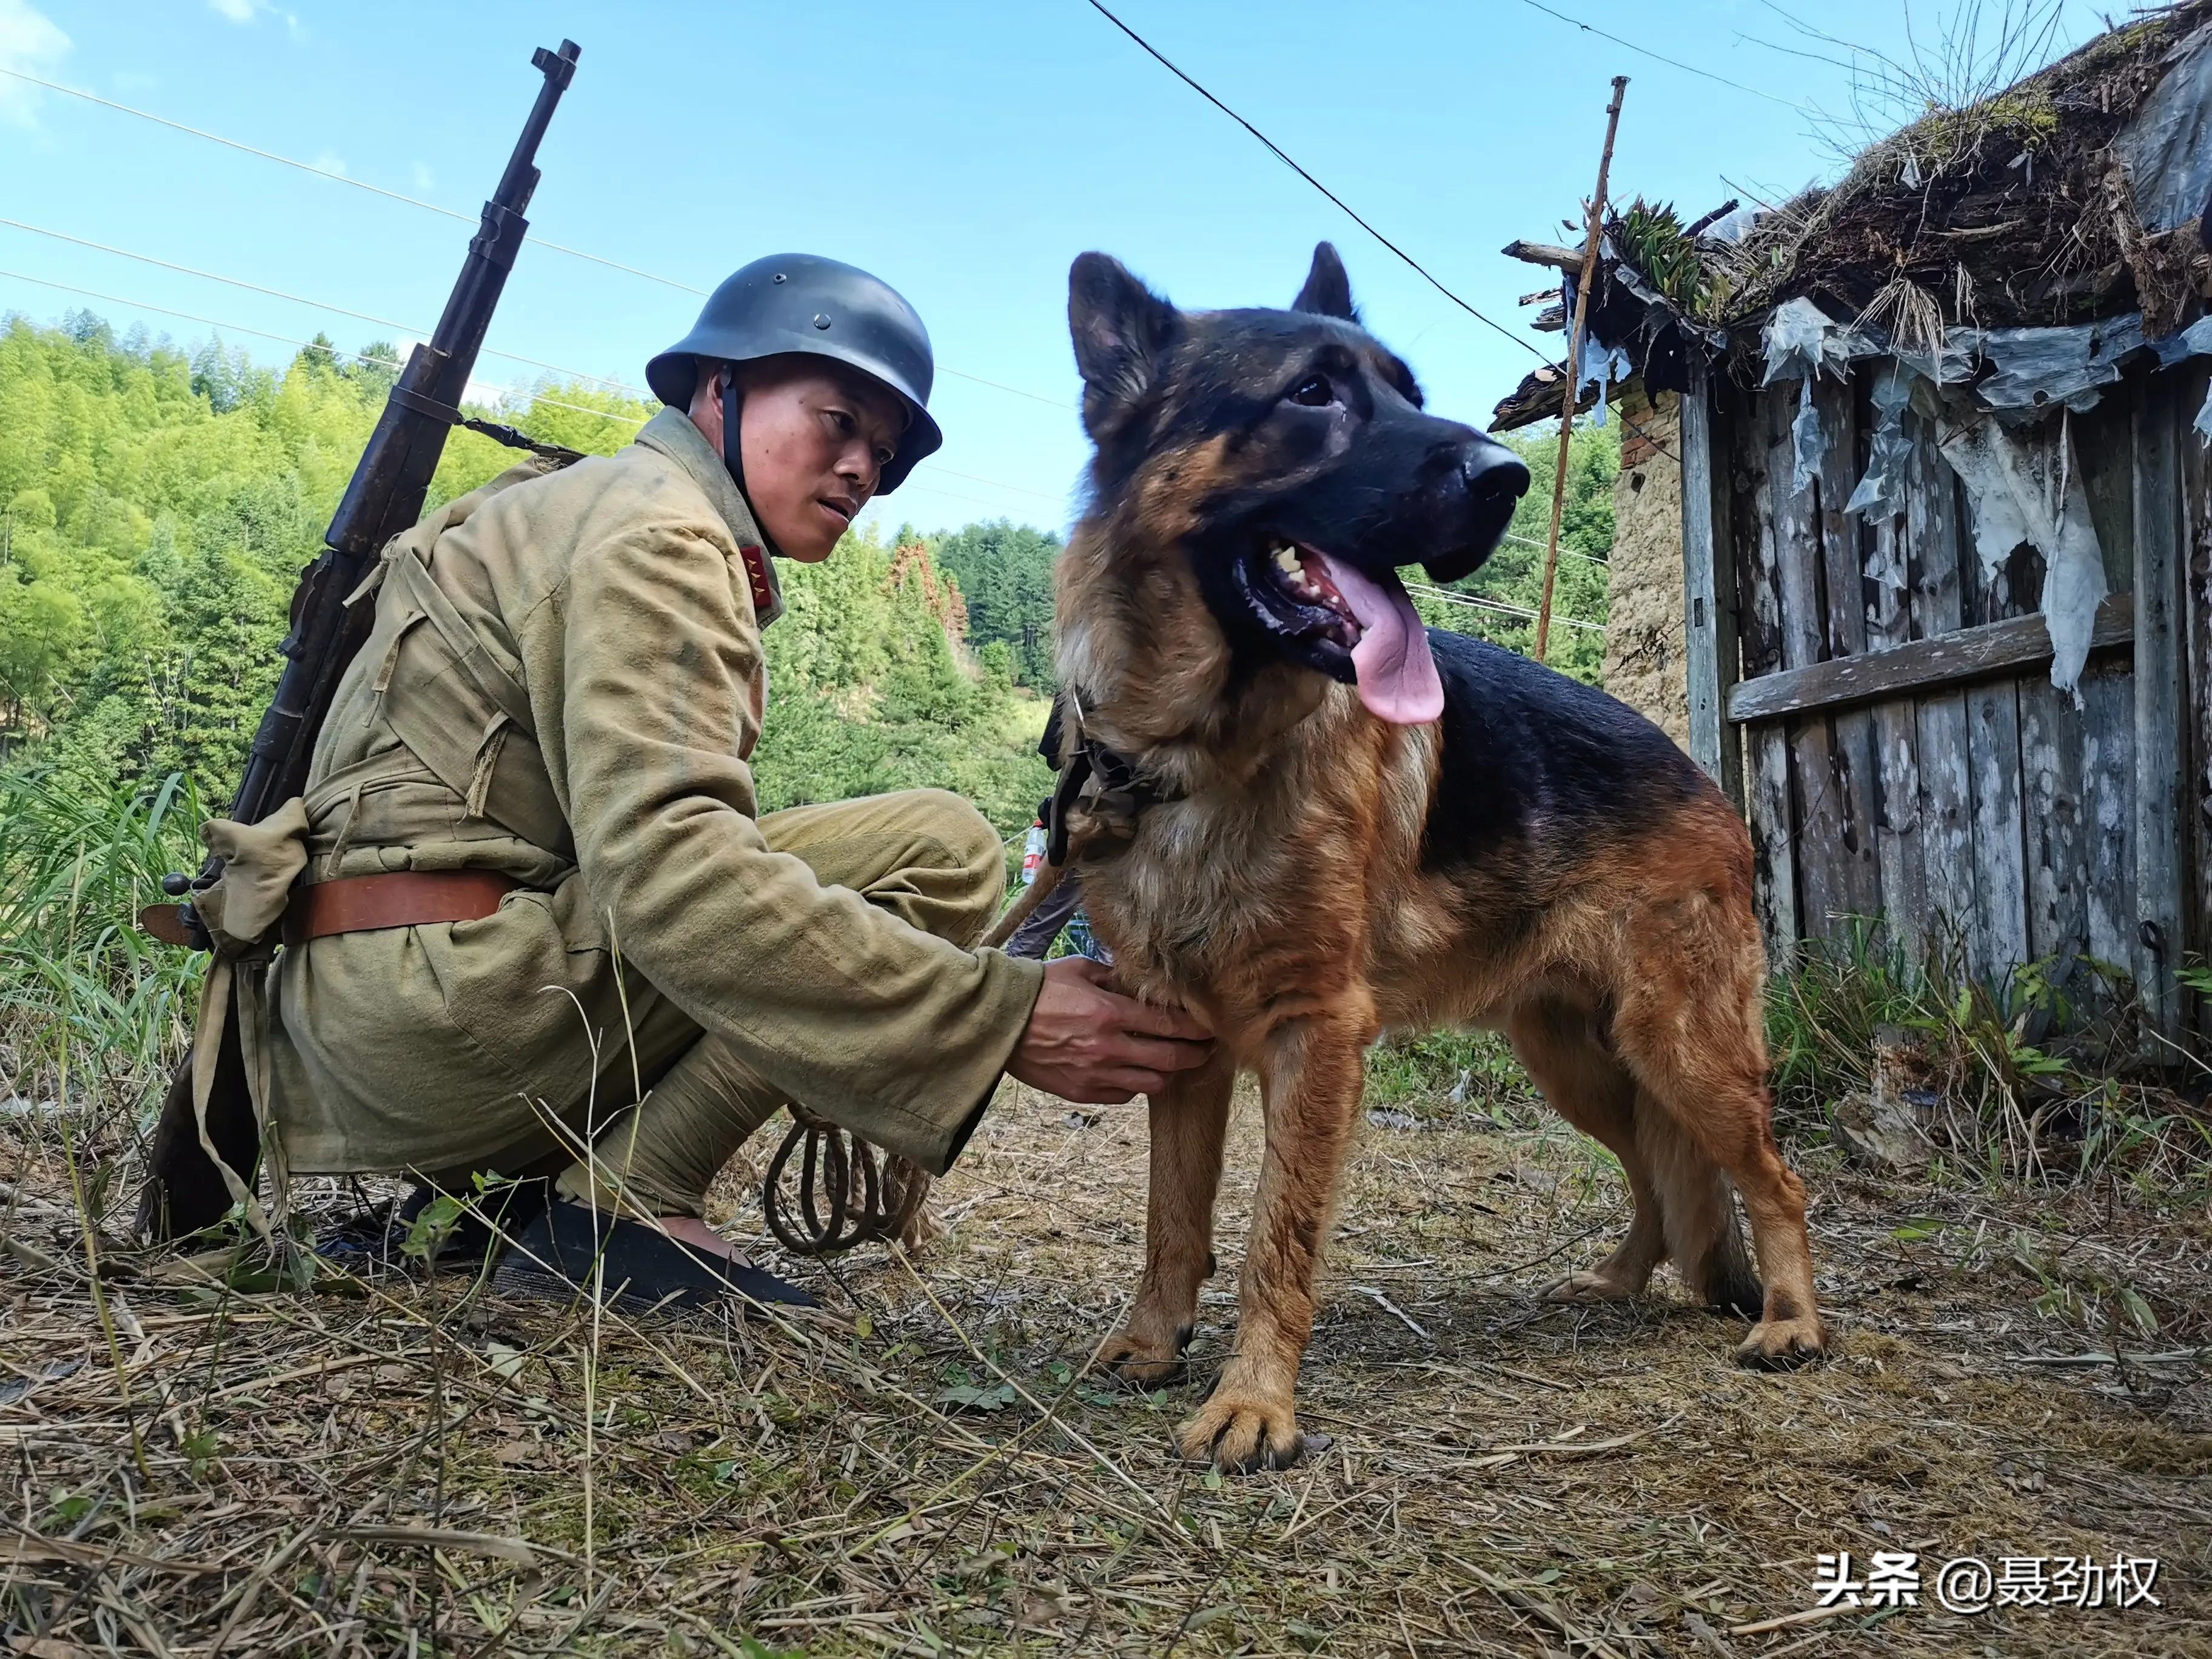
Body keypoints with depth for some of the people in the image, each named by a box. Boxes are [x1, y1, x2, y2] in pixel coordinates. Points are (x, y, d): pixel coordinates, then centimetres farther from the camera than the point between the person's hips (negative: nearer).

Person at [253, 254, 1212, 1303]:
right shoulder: (650, 527, -9)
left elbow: (638, 843, 17)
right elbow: (662, 866, -25)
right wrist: (1002, 1015, -29)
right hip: (435, 988, -10)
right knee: (938, 849, -15)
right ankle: (630, 1204, -11)